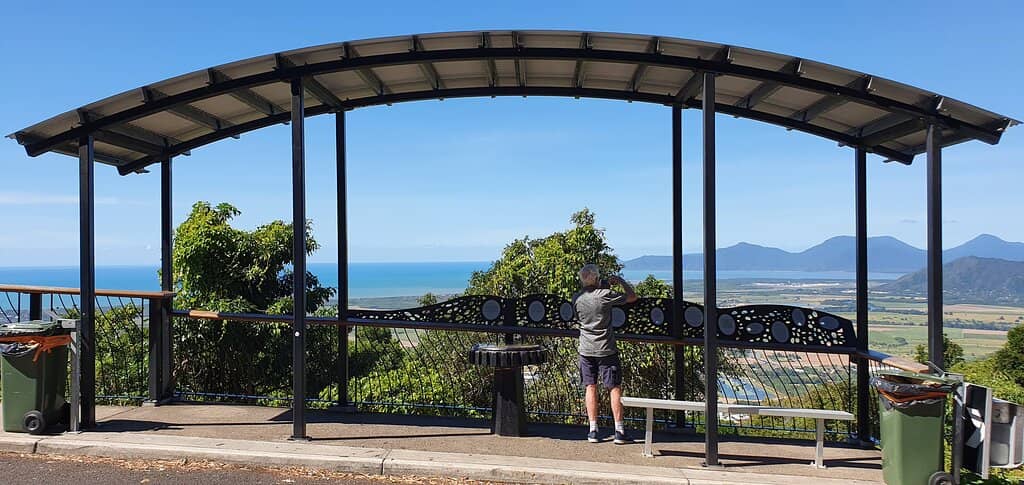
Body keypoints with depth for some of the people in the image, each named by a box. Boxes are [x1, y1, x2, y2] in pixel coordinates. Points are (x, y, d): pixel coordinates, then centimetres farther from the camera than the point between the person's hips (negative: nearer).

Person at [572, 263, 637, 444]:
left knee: (590, 387, 9)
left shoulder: (576, 298, 0)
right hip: (606, 350, -4)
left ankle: (593, 430, 10)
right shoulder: (605, 295, -14)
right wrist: (620, 281, 10)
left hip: (586, 350, 4)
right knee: (614, 388, 3)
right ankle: (619, 431, 5)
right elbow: (632, 297, -4)